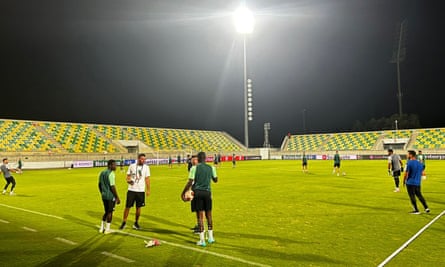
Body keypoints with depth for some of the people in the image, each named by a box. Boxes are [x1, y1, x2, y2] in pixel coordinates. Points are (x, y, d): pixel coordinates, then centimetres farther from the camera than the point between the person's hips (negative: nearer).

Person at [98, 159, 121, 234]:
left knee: (106, 212, 20)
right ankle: (107, 229, 12)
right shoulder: (111, 174, -17)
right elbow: (112, 187, -20)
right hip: (111, 196, -8)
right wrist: (117, 197, -15)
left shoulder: (102, 173, 9)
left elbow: (100, 185, 16)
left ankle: (102, 228, 24)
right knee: (110, 212, 5)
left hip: (104, 196, 8)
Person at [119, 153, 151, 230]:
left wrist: (148, 190, -1)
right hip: (131, 190, 0)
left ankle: (136, 223, 22)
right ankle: (124, 222, 17)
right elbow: (128, 176, 9)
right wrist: (128, 180, -14)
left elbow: (147, 179, 3)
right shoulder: (132, 166, 1)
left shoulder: (146, 167, 1)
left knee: (138, 207, 7)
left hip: (141, 190, 0)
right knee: (128, 206, 2)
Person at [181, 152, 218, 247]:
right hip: (207, 192, 3)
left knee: (200, 216, 1)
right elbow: (215, 180, 18)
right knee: (208, 215, 15)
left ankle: (202, 240, 4)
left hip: (198, 192, -2)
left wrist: (183, 193, -1)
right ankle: (210, 237, 24)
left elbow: (190, 182, -11)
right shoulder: (211, 168, 3)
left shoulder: (194, 168, -6)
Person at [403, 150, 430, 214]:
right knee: (419, 195, 18)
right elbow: (421, 173, 15)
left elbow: (406, 173, -13)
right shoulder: (419, 163, 8)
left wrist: (404, 181, -1)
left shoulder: (409, 163, -13)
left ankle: (416, 210, 5)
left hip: (410, 183, -7)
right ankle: (426, 208, 16)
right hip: (418, 183, 7)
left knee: (412, 197, 1)